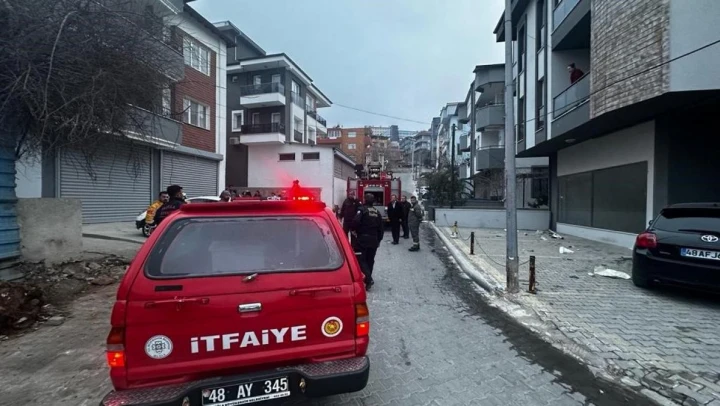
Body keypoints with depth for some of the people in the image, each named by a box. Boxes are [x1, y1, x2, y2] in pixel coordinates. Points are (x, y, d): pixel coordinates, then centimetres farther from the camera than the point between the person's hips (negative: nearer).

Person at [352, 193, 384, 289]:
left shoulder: (362, 209, -9)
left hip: (362, 239, -6)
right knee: (370, 260, 15)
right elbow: (381, 228, 14)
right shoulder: (377, 212, 10)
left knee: (361, 260, -2)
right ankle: (368, 279, 23)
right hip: (374, 240, 6)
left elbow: (356, 221, -24)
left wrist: (353, 229, -5)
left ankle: (368, 279, -16)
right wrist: (378, 240, 22)